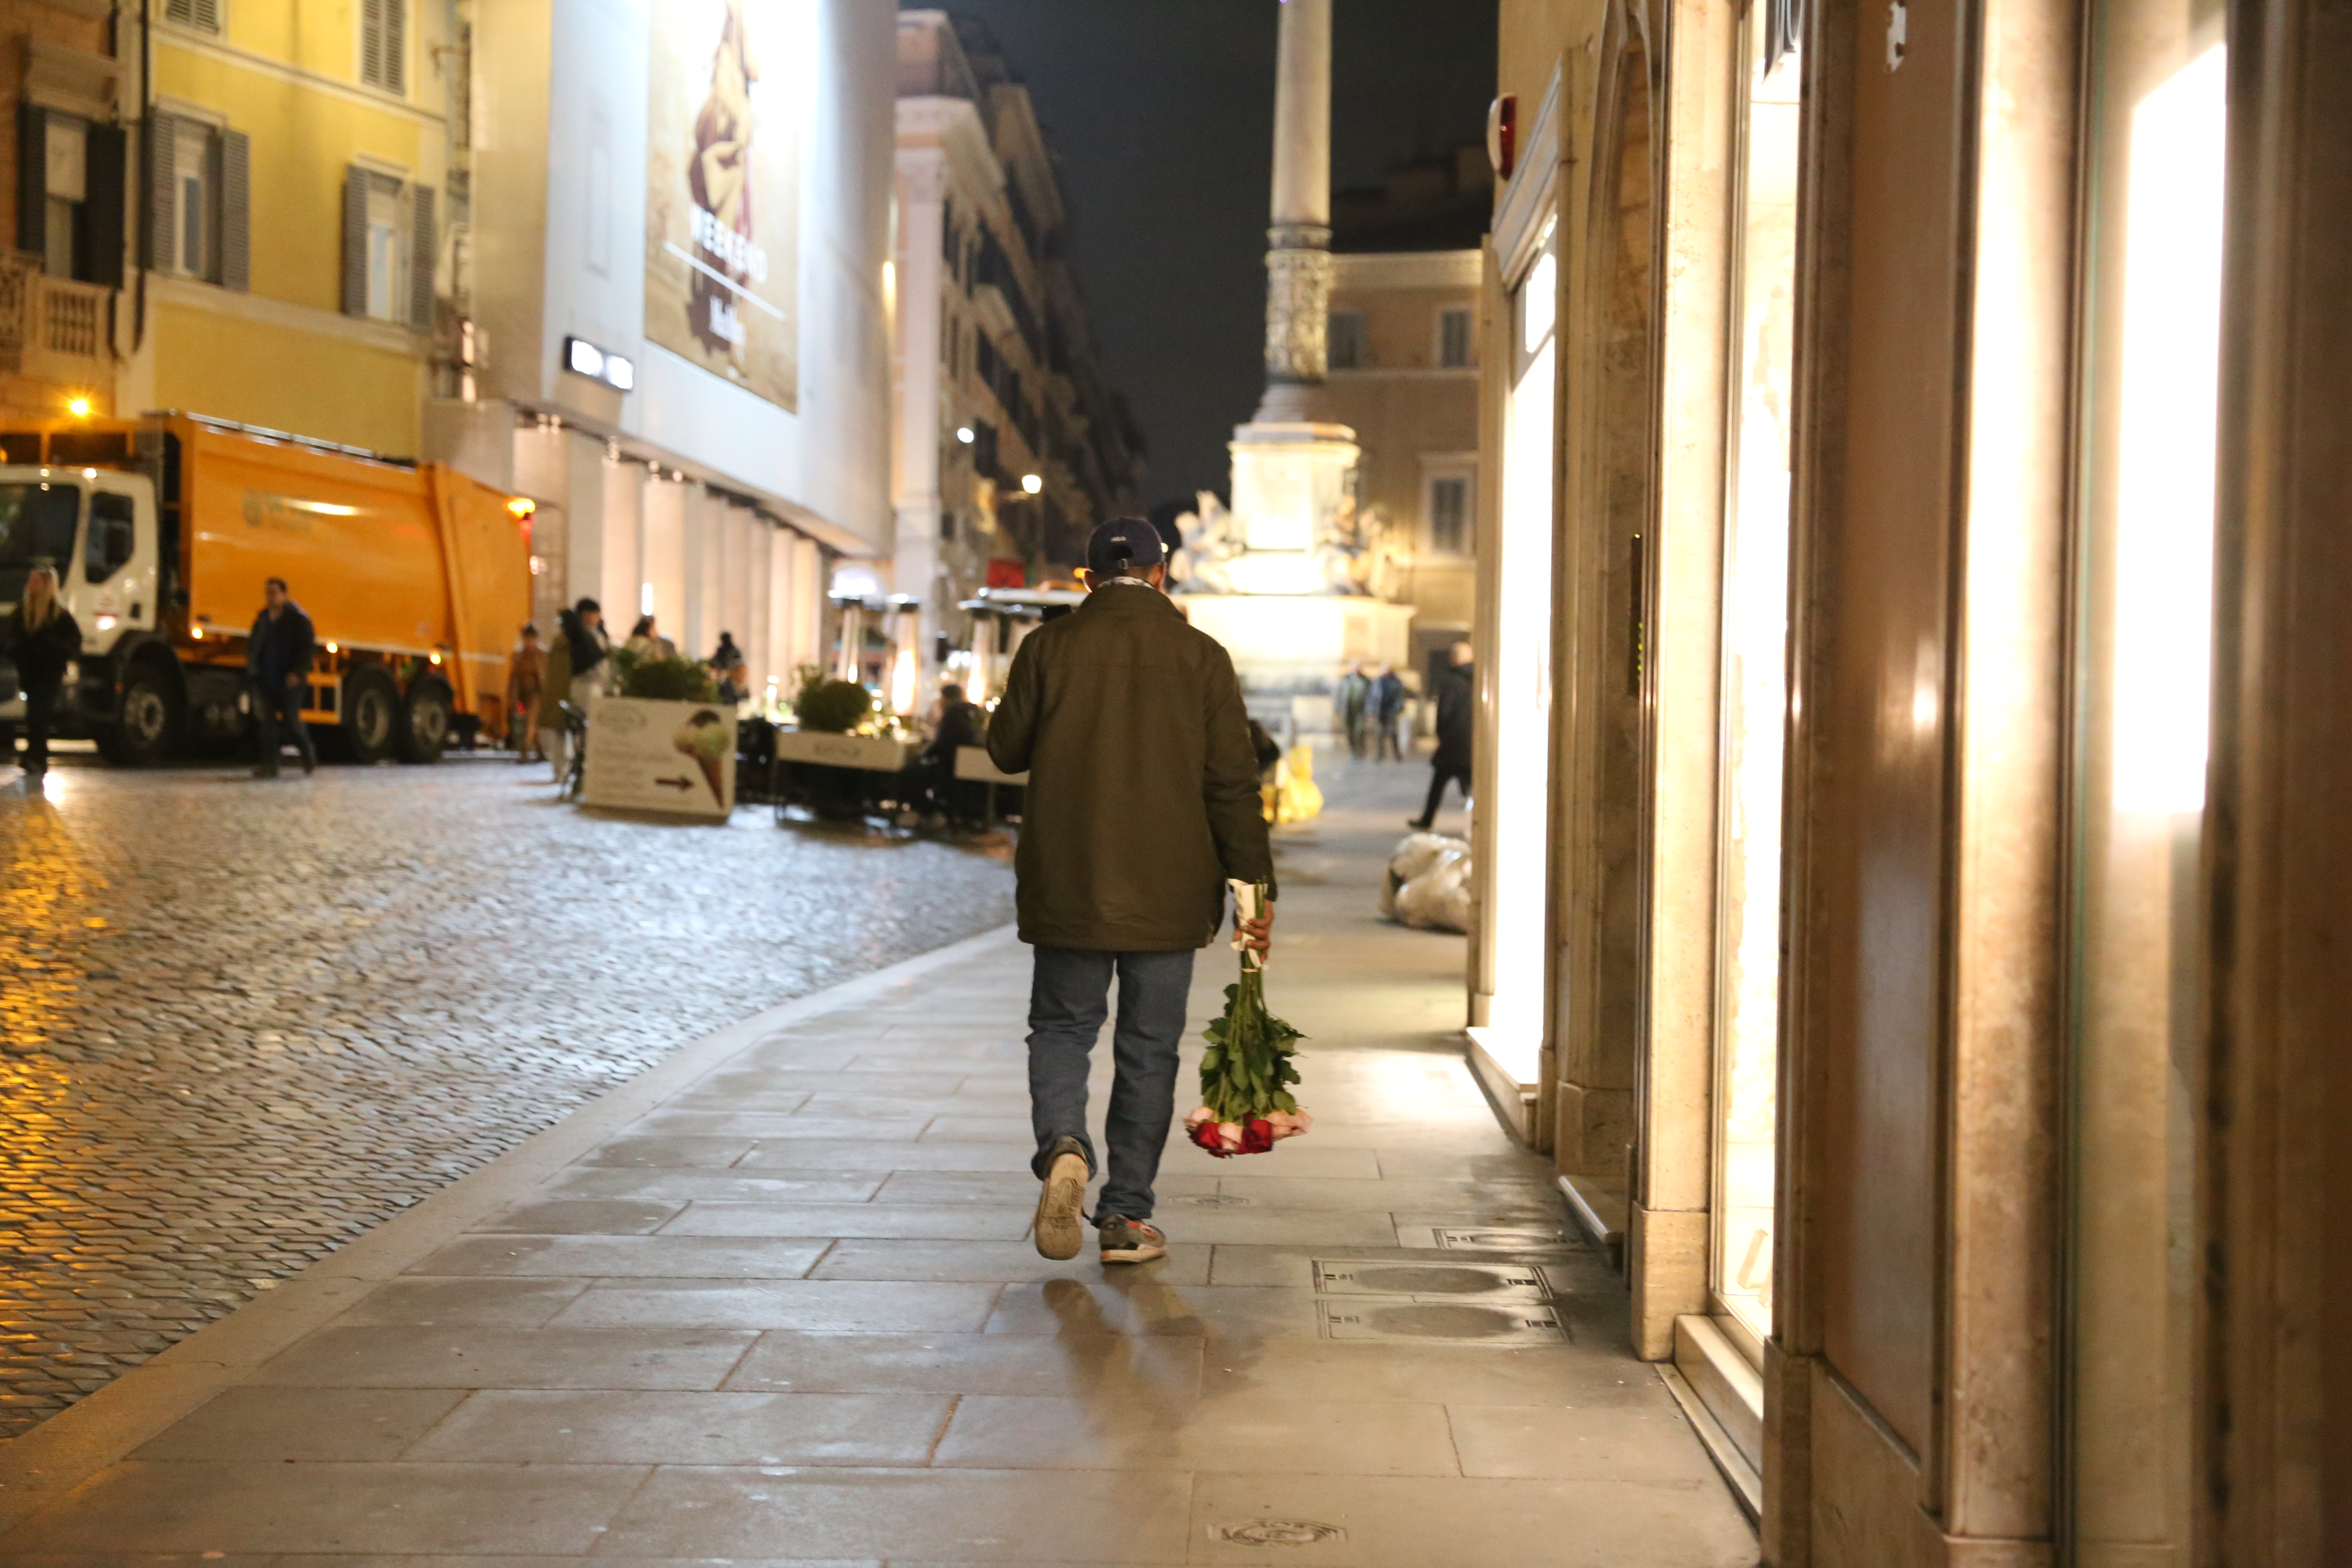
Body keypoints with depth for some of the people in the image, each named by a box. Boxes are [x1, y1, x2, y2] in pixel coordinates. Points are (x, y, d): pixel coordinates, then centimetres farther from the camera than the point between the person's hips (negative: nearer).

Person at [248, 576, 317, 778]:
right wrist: (252, 664, 7)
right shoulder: (263, 617, 11)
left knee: (292, 719, 1)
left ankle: (309, 754, 26)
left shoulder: (297, 618, -7)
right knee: (266, 720, -2)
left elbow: (309, 646, -10)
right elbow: (253, 643, 22)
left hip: (289, 680, -5)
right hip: (266, 679, 5)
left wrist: (298, 672, -18)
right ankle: (269, 764, -3)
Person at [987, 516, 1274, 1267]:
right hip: (1168, 893, 0)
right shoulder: (1201, 657, -2)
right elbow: (1232, 782, -3)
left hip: (1067, 887, 0)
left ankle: (1063, 1144, -13)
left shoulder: (1048, 647, -2)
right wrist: (1253, 886, 1)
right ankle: (1126, 1216, 12)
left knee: (1061, 1028, 14)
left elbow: (1007, 749, 7)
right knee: (1148, 1050, 9)